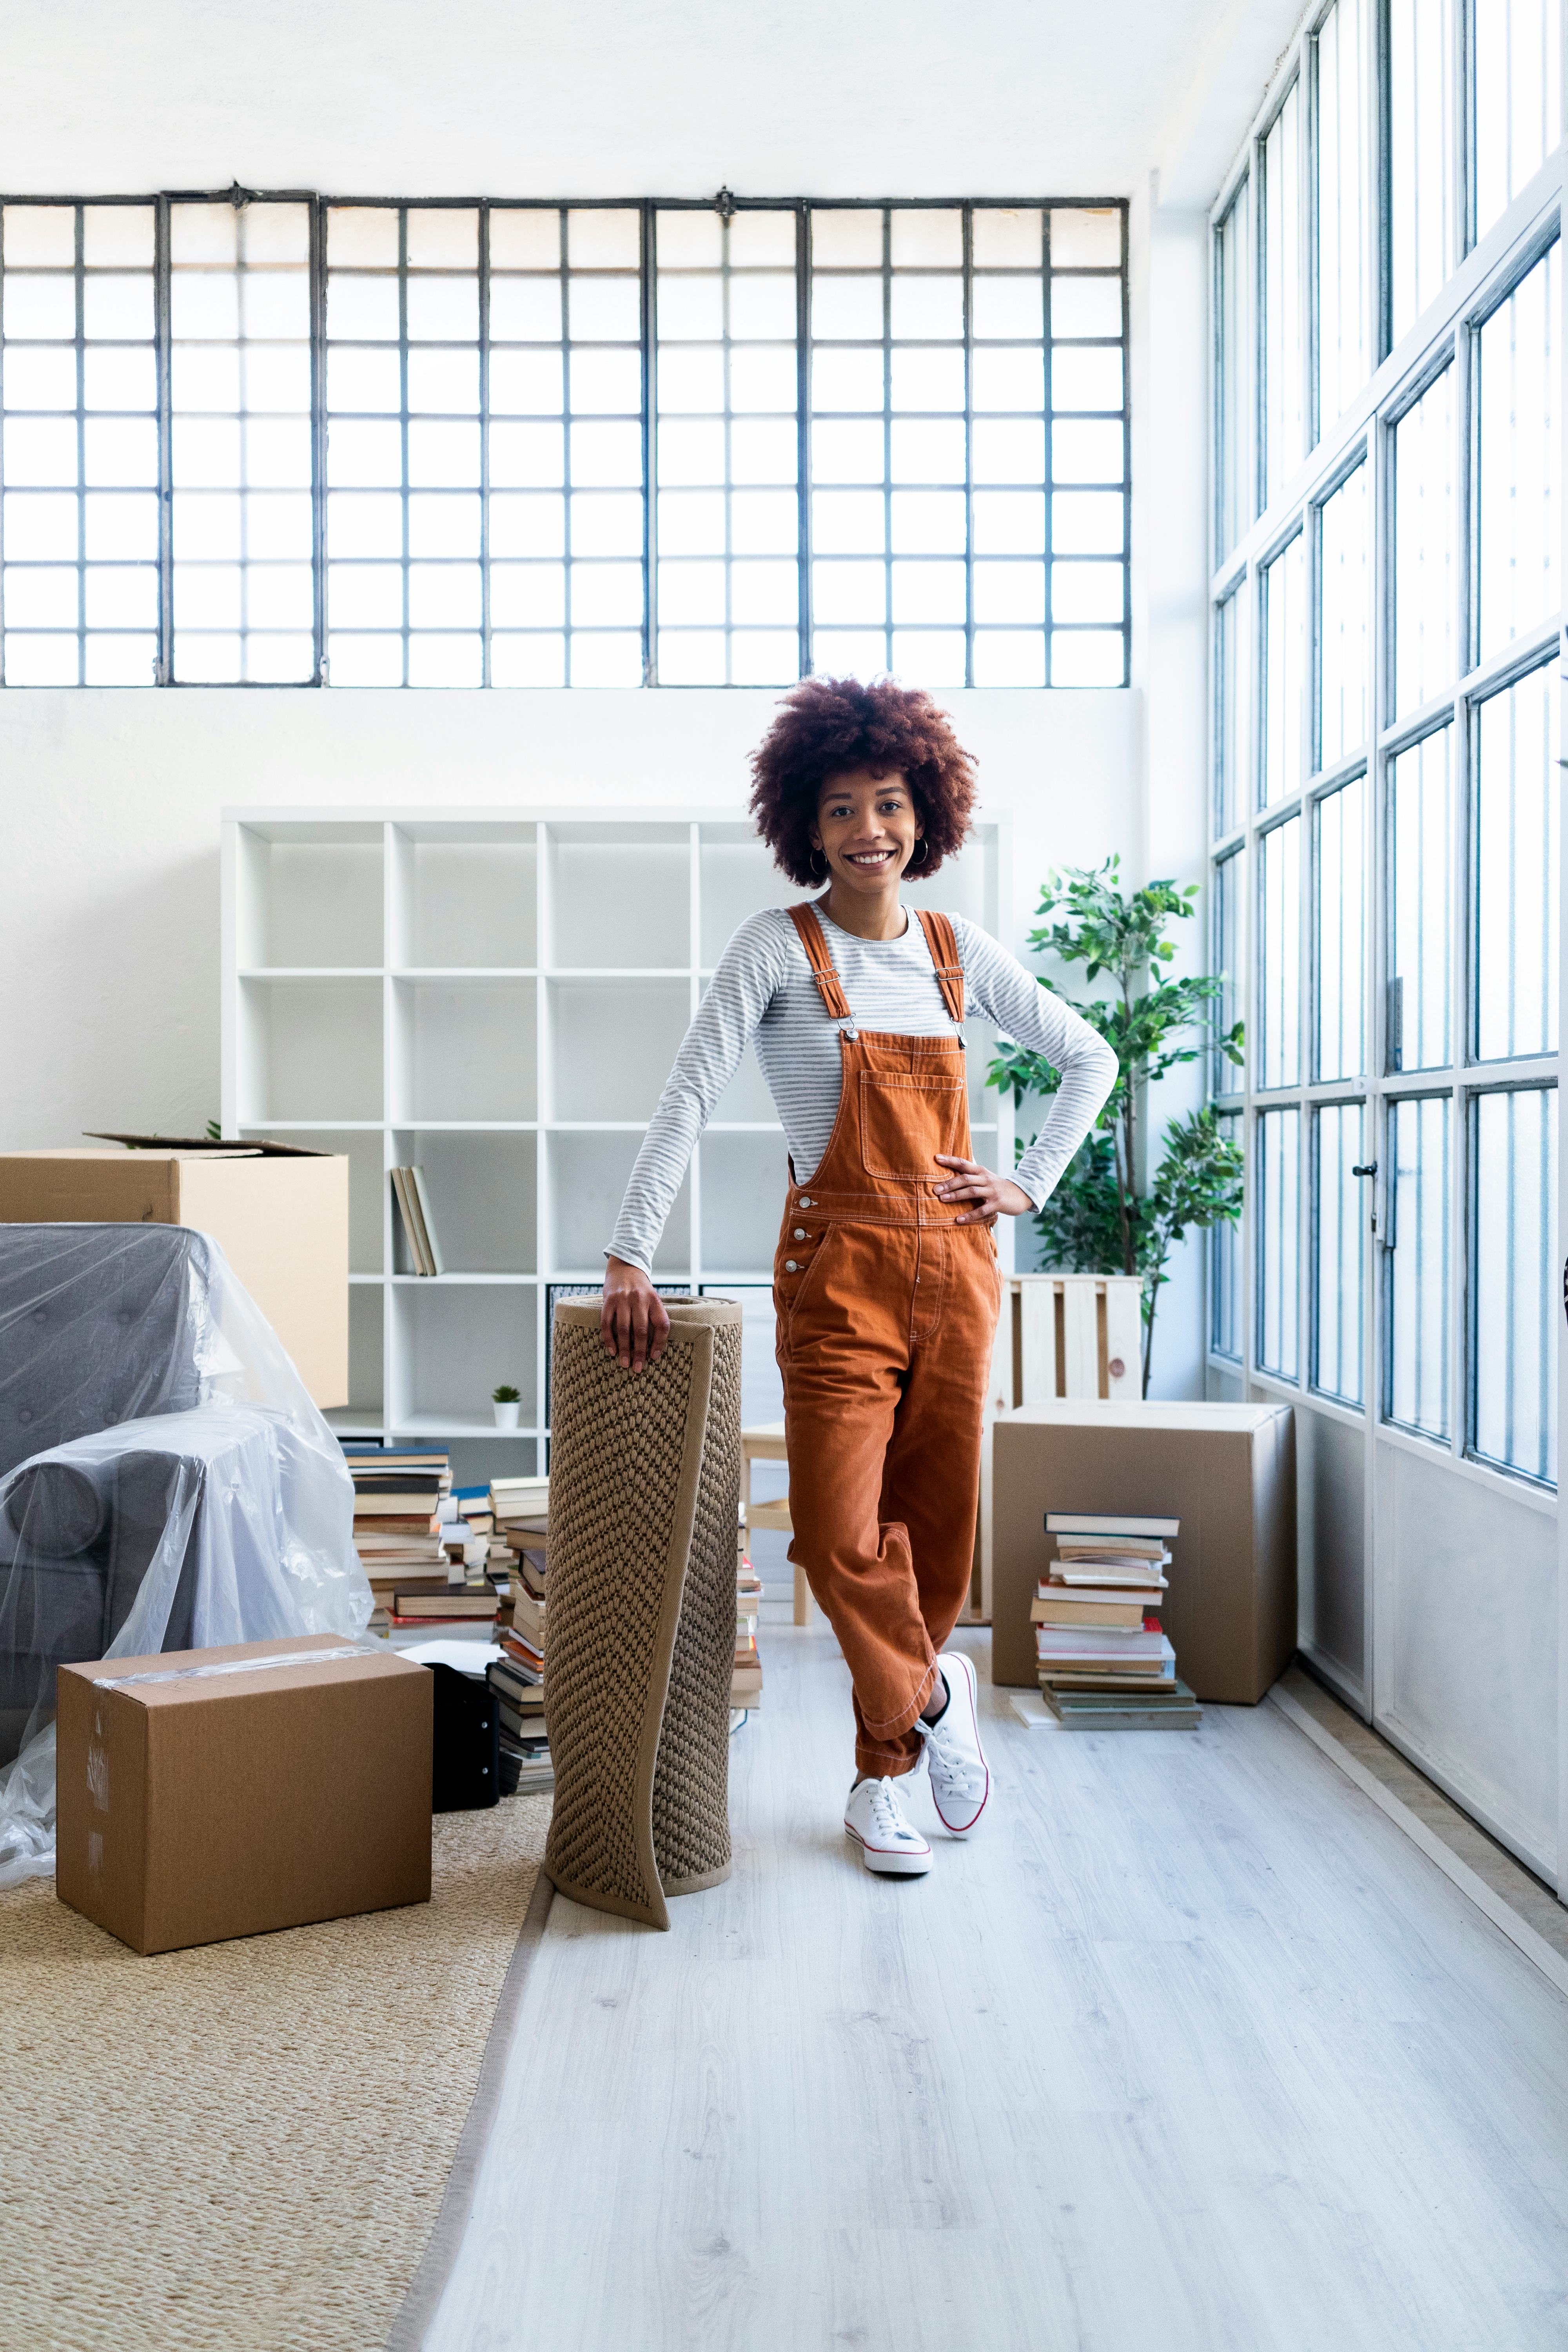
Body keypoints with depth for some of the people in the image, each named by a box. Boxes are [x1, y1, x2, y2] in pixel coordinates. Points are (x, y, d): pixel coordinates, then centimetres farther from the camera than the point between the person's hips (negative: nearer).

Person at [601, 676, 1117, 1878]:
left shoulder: (959, 953, 8)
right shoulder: (779, 947, -3)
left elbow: (1091, 1060, 19)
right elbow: (691, 1096, -11)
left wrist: (1031, 1185, 7)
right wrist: (632, 1255, -19)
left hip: (954, 1269, 4)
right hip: (840, 1271, -3)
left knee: (936, 1525, 8)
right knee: (842, 1535, -12)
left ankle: (884, 1767, 26)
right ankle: (935, 1692, 17)